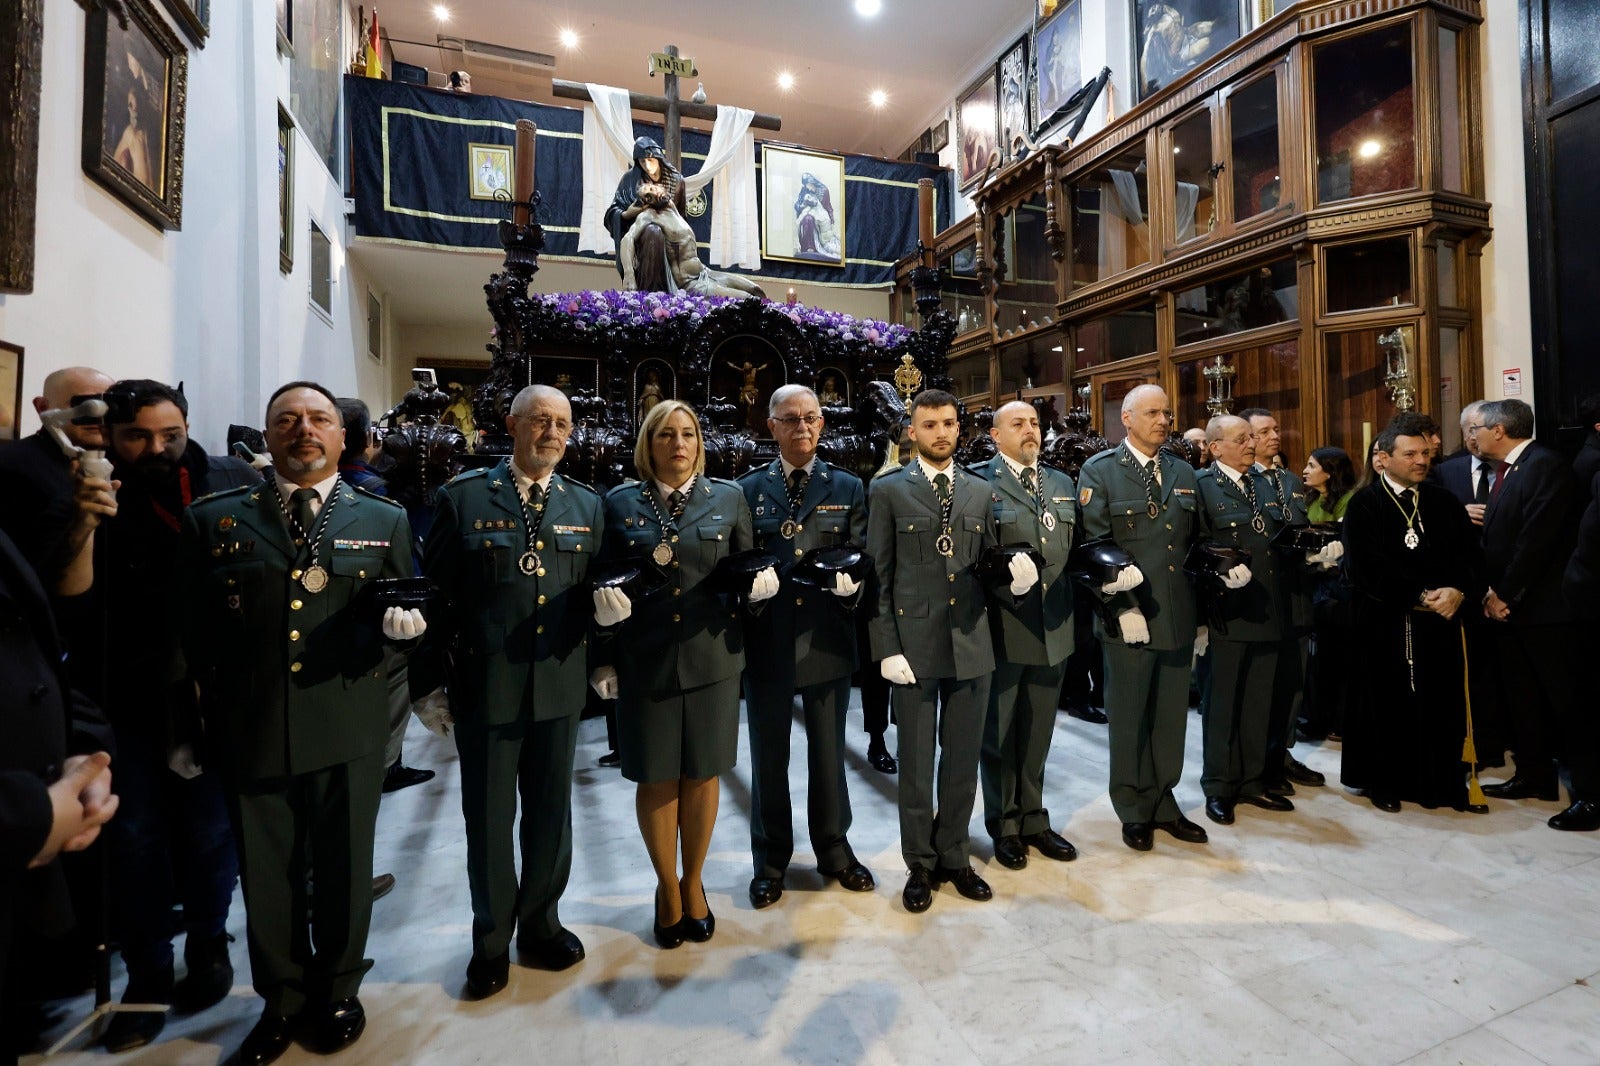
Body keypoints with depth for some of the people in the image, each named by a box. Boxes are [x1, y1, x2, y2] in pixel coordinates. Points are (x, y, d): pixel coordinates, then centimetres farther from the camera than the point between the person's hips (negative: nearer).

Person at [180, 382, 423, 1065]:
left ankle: (338, 993, 38)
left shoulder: (384, 521, 5)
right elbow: (194, 630, 5)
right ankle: (281, 1001, 39)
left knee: (344, 869, 13)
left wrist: (402, 624, -15)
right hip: (249, 728, 1)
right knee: (266, 874, 15)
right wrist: (191, 719, 0)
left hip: (349, 729, 0)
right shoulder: (214, 520, 6)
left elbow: (405, 616, 7)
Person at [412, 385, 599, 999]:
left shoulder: (586, 505, 6)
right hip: (484, 687, -2)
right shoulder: (463, 498, -2)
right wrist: (430, 683, -2)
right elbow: (435, 593, -2)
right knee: (488, 817, 12)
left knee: (551, 812, 15)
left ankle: (540, 925, 38)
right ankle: (492, 941, 34)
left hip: (560, 686, 2)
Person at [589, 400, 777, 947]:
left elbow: (746, 573, 8)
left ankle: (693, 882, 36)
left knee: (701, 774, 12)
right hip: (644, 661, 0)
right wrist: (604, 659, -2)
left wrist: (758, 583, -14)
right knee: (656, 779, 10)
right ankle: (667, 887, 34)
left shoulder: (728, 497, 4)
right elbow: (603, 588, 4)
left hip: (712, 658, 1)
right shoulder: (620, 503, 3)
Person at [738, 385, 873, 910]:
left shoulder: (848, 488, 6)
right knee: (768, 756, 13)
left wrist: (851, 579, -19)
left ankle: (834, 850, 37)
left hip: (827, 640, 1)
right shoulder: (748, 489, 4)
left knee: (829, 753, 16)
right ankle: (770, 861, 32)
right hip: (766, 640, 0)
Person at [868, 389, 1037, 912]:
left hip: (971, 645, 4)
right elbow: (878, 576, -4)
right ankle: (920, 865, 29)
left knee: (964, 761, 14)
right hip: (913, 645, -3)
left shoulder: (980, 491, 11)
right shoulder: (888, 491, -1)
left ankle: (954, 857, 34)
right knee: (916, 764, 9)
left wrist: (1014, 579, -11)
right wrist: (886, 648, -9)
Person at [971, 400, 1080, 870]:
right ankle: (1004, 827, 27)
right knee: (999, 734, 10)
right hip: (1001, 627, -5)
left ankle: (1033, 820, 34)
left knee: (1038, 732, 17)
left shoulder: (1063, 483, 14)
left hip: (1054, 627, 5)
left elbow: (1075, 549, 13)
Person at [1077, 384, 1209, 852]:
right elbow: (1094, 545, -10)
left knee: (1171, 717, 15)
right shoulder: (1099, 471, -4)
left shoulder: (1183, 473, 14)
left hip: (1179, 617, 5)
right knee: (1129, 719, 8)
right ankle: (1134, 812, 24)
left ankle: (1163, 804, 32)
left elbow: (1194, 541, 18)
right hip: (1129, 617, -5)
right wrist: (1123, 606, -16)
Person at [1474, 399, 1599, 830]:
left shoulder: (1546, 464, -14)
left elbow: (1537, 539, -20)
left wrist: (1505, 594, -15)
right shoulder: (1505, 471, 13)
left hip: (1547, 608, -9)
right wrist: (1493, 593, 3)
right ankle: (1535, 777, 27)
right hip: (1510, 605, 9)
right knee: (1525, 697, 16)